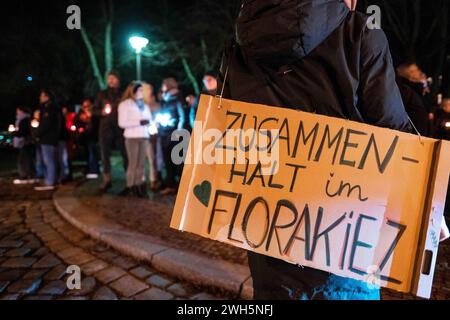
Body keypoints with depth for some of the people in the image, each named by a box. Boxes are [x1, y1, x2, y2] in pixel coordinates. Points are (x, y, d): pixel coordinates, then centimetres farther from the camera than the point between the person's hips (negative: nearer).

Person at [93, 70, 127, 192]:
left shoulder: (123, 94, 7)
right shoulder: (102, 94, 13)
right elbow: (95, 110, 13)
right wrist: (102, 112, -6)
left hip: (121, 127, -2)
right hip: (106, 128, 2)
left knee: (125, 154, -3)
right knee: (105, 155, 2)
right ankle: (107, 180, 11)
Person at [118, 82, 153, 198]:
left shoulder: (145, 105, 20)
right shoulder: (125, 104, 3)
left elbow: (149, 119, 20)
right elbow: (122, 123, -7)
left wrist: (148, 123, -4)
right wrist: (139, 122, -13)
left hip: (144, 136, 5)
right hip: (132, 137, -5)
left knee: (141, 164, 2)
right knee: (133, 163, -6)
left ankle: (140, 188, 5)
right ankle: (131, 188, 0)